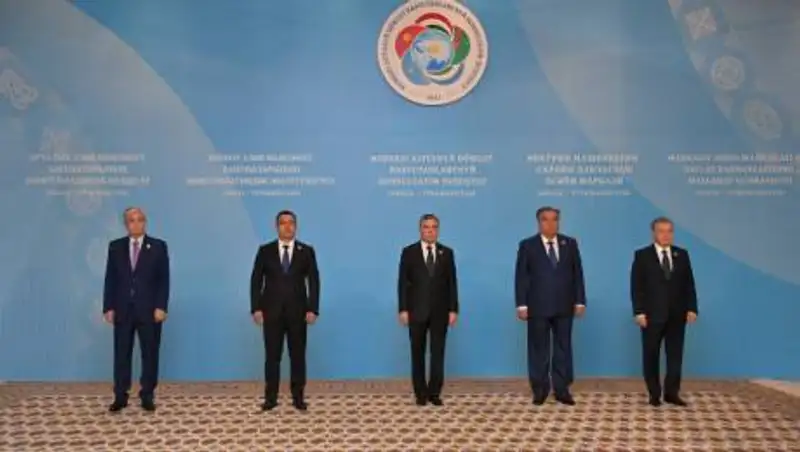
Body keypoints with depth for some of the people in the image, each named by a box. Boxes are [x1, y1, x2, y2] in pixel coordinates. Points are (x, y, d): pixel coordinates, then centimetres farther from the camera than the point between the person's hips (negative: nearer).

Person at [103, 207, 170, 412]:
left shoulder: (158, 246, 0)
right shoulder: (115, 247, 7)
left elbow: (164, 280, -3)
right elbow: (110, 279, 5)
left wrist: (161, 307, -10)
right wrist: (108, 307, -2)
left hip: (149, 310, -1)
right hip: (122, 310, 2)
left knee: (150, 354, 4)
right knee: (121, 354, 5)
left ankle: (147, 396, 14)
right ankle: (120, 396, 14)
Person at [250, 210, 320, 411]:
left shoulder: (306, 251, 3)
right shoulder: (265, 251, 4)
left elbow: (314, 282, 0)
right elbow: (256, 281, 2)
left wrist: (312, 309, -8)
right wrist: (256, 308, -7)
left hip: (297, 311, 0)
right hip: (271, 311, 0)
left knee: (298, 355, 5)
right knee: (272, 355, 4)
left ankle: (298, 397, 14)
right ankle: (270, 397, 13)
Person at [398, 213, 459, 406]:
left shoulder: (447, 252, 6)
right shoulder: (409, 252, 1)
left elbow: (452, 283, 3)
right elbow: (403, 283, -1)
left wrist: (453, 309, -3)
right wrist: (403, 309, -8)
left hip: (440, 311, 1)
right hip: (417, 310, -1)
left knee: (438, 353, 2)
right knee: (418, 353, 6)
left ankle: (434, 392, 11)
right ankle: (421, 392, 16)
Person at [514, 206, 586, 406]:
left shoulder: (570, 243, 8)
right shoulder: (527, 245, 1)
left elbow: (577, 274, 6)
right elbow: (521, 277, -2)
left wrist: (580, 301, 0)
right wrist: (521, 304, -9)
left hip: (564, 306, 2)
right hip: (538, 306, -2)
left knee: (563, 348, 6)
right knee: (539, 350, 4)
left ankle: (562, 390, 14)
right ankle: (540, 390, 14)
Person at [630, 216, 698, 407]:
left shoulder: (682, 254, 9)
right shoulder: (642, 255, -1)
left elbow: (689, 284, 7)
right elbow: (636, 286, -6)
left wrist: (691, 308, -3)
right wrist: (639, 311, -14)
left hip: (677, 315, 3)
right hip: (652, 315, -3)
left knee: (675, 354, 4)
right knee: (651, 355, 5)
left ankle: (672, 393, 12)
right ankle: (654, 394, 15)